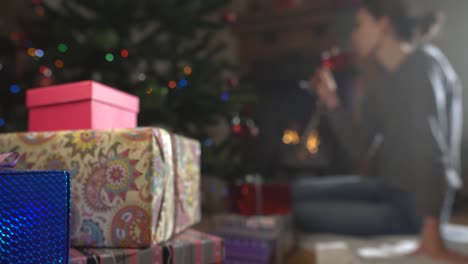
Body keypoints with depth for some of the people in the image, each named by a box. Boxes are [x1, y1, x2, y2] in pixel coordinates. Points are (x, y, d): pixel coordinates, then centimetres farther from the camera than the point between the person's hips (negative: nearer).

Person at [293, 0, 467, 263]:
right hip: (389, 190, 8)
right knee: (302, 191, 8)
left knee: (304, 213, -13)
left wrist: (431, 233, -29)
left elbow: (432, 147, -25)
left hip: (415, 206, -8)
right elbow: (360, 146, 11)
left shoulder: (424, 64, -14)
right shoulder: (385, 84, 11)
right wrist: (331, 100, 2)